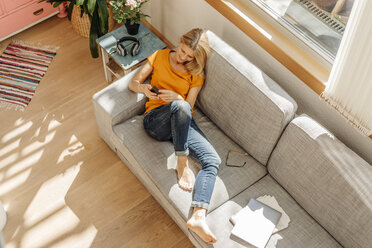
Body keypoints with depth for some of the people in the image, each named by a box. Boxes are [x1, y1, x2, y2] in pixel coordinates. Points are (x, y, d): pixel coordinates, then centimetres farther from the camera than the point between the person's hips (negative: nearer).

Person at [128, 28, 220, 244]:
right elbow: (133, 83, 12)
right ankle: (182, 164, -27)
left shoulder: (196, 74, 15)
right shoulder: (161, 56, 14)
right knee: (181, 107, -39)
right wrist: (143, 87, -13)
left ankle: (198, 216, -42)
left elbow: (190, 105, 5)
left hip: (182, 124, 2)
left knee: (213, 160, -24)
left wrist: (176, 97, -18)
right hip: (155, 120, -2)